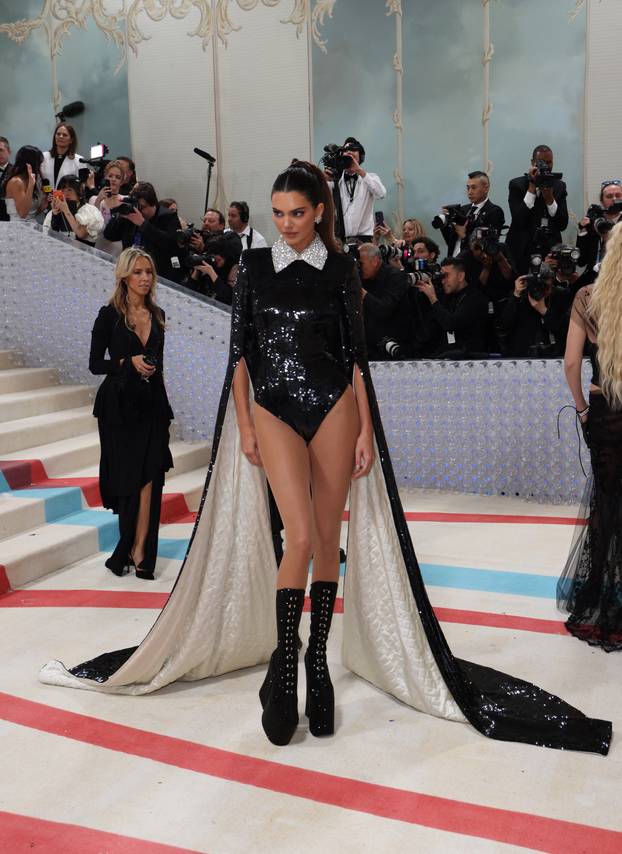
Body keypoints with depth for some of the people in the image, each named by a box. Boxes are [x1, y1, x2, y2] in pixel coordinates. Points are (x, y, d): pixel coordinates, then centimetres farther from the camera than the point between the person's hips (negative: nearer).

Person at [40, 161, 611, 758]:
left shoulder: (340, 269, 5)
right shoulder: (254, 265, 7)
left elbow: (355, 352, 3)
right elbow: (240, 350, 5)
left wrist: (367, 431, -2)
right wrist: (243, 425, 0)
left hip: (333, 406, 1)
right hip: (274, 411, 0)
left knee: (328, 538, 4)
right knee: (301, 536, -13)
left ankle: (317, 658, 19)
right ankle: (283, 668, 2)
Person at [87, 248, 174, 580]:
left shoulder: (157, 315, 10)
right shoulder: (110, 315, -4)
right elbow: (95, 364, -4)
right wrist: (128, 362, -17)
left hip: (152, 403, 4)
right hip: (119, 405, -3)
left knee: (149, 477, -4)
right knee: (128, 476, 4)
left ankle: (138, 551, 0)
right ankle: (134, 551, 19)